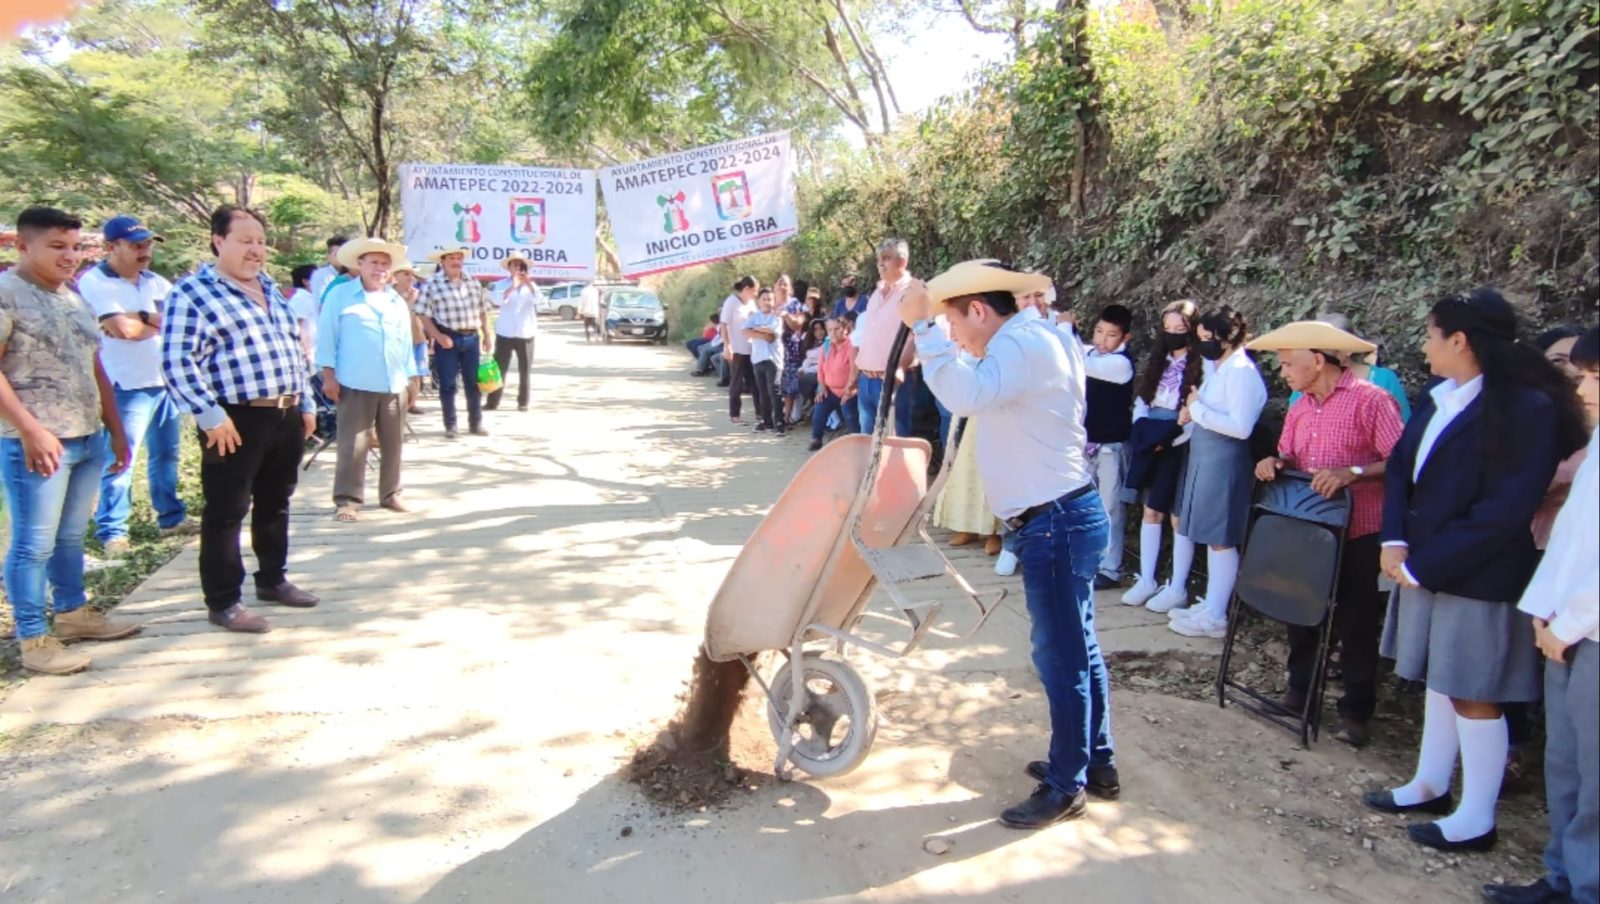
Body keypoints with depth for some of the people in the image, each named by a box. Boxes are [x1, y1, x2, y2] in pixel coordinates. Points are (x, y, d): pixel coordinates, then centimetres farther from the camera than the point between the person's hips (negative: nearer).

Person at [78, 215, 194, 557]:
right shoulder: (94, 282, -9)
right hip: (129, 387, -7)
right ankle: (112, 531, 6)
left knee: (167, 455, 15)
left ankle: (171, 517, 26)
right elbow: (125, 329, -22)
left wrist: (142, 318, -13)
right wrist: (163, 321, -4)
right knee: (120, 462, -2)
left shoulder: (155, 282, 12)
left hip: (168, 380, 7)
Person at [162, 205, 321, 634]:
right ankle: (223, 602, 9)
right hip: (236, 421, -8)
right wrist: (211, 416, -19)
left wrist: (305, 404, 17)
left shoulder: (270, 289, 16)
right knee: (227, 511, 0)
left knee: (275, 504, 17)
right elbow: (177, 362, -15)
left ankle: (272, 579, 31)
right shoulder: (191, 292, -8)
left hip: (286, 416, 8)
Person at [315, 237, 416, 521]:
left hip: (394, 386, 5)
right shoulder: (339, 295, 2)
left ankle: (390, 494, 21)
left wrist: (410, 377, 15)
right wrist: (329, 375, -7)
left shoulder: (398, 302, 16)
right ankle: (347, 499, 0)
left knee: (393, 444, 10)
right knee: (353, 445, -5)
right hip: (356, 385, -5)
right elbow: (327, 337, -2)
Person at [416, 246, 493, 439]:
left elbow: (483, 311, 13)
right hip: (447, 338, -4)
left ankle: (476, 424, 18)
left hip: (472, 337, 4)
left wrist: (487, 336, 9)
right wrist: (438, 336, -17)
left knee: (474, 383, 8)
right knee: (448, 385, 2)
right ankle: (450, 426, 10)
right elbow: (424, 316, -8)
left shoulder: (473, 283, 8)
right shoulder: (432, 284, -6)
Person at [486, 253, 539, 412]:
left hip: (525, 333, 1)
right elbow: (501, 299, -17)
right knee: (499, 368, -1)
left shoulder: (531, 285, 8)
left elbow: (536, 299, -12)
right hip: (505, 333, -1)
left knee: (525, 370, 2)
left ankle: (523, 402, 8)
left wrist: (529, 284, -30)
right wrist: (512, 287, -36)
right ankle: (493, 401, 3)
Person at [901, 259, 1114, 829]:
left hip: (1055, 524, -11)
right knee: (1077, 649, 19)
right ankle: (1095, 763, 34)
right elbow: (977, 394, 19)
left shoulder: (1024, 343, -16)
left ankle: (1066, 787, 15)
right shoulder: (1029, 343, 17)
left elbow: (967, 394, -34)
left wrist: (923, 327, -29)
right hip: (1063, 519, 11)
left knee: (1062, 657, 1)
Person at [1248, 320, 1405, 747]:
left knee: (1356, 624, 3)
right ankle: (1299, 692, 30)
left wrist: (1352, 474, -29)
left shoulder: (1370, 399, -13)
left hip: (1358, 534, -7)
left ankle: (1355, 712, 16)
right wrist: (1275, 463, -4)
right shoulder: (1299, 407, 9)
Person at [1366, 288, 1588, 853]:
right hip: (1425, 567, 7)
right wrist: (1395, 541, -6)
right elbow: (1401, 466, 9)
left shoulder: (1528, 408, -18)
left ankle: (1477, 819, 18)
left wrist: (1422, 565, -18)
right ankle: (1431, 785, 34)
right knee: (1439, 678, 18)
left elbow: (1503, 512, -21)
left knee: (1473, 694, 3)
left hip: (1479, 577, -7)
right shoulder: (1438, 398, 4)